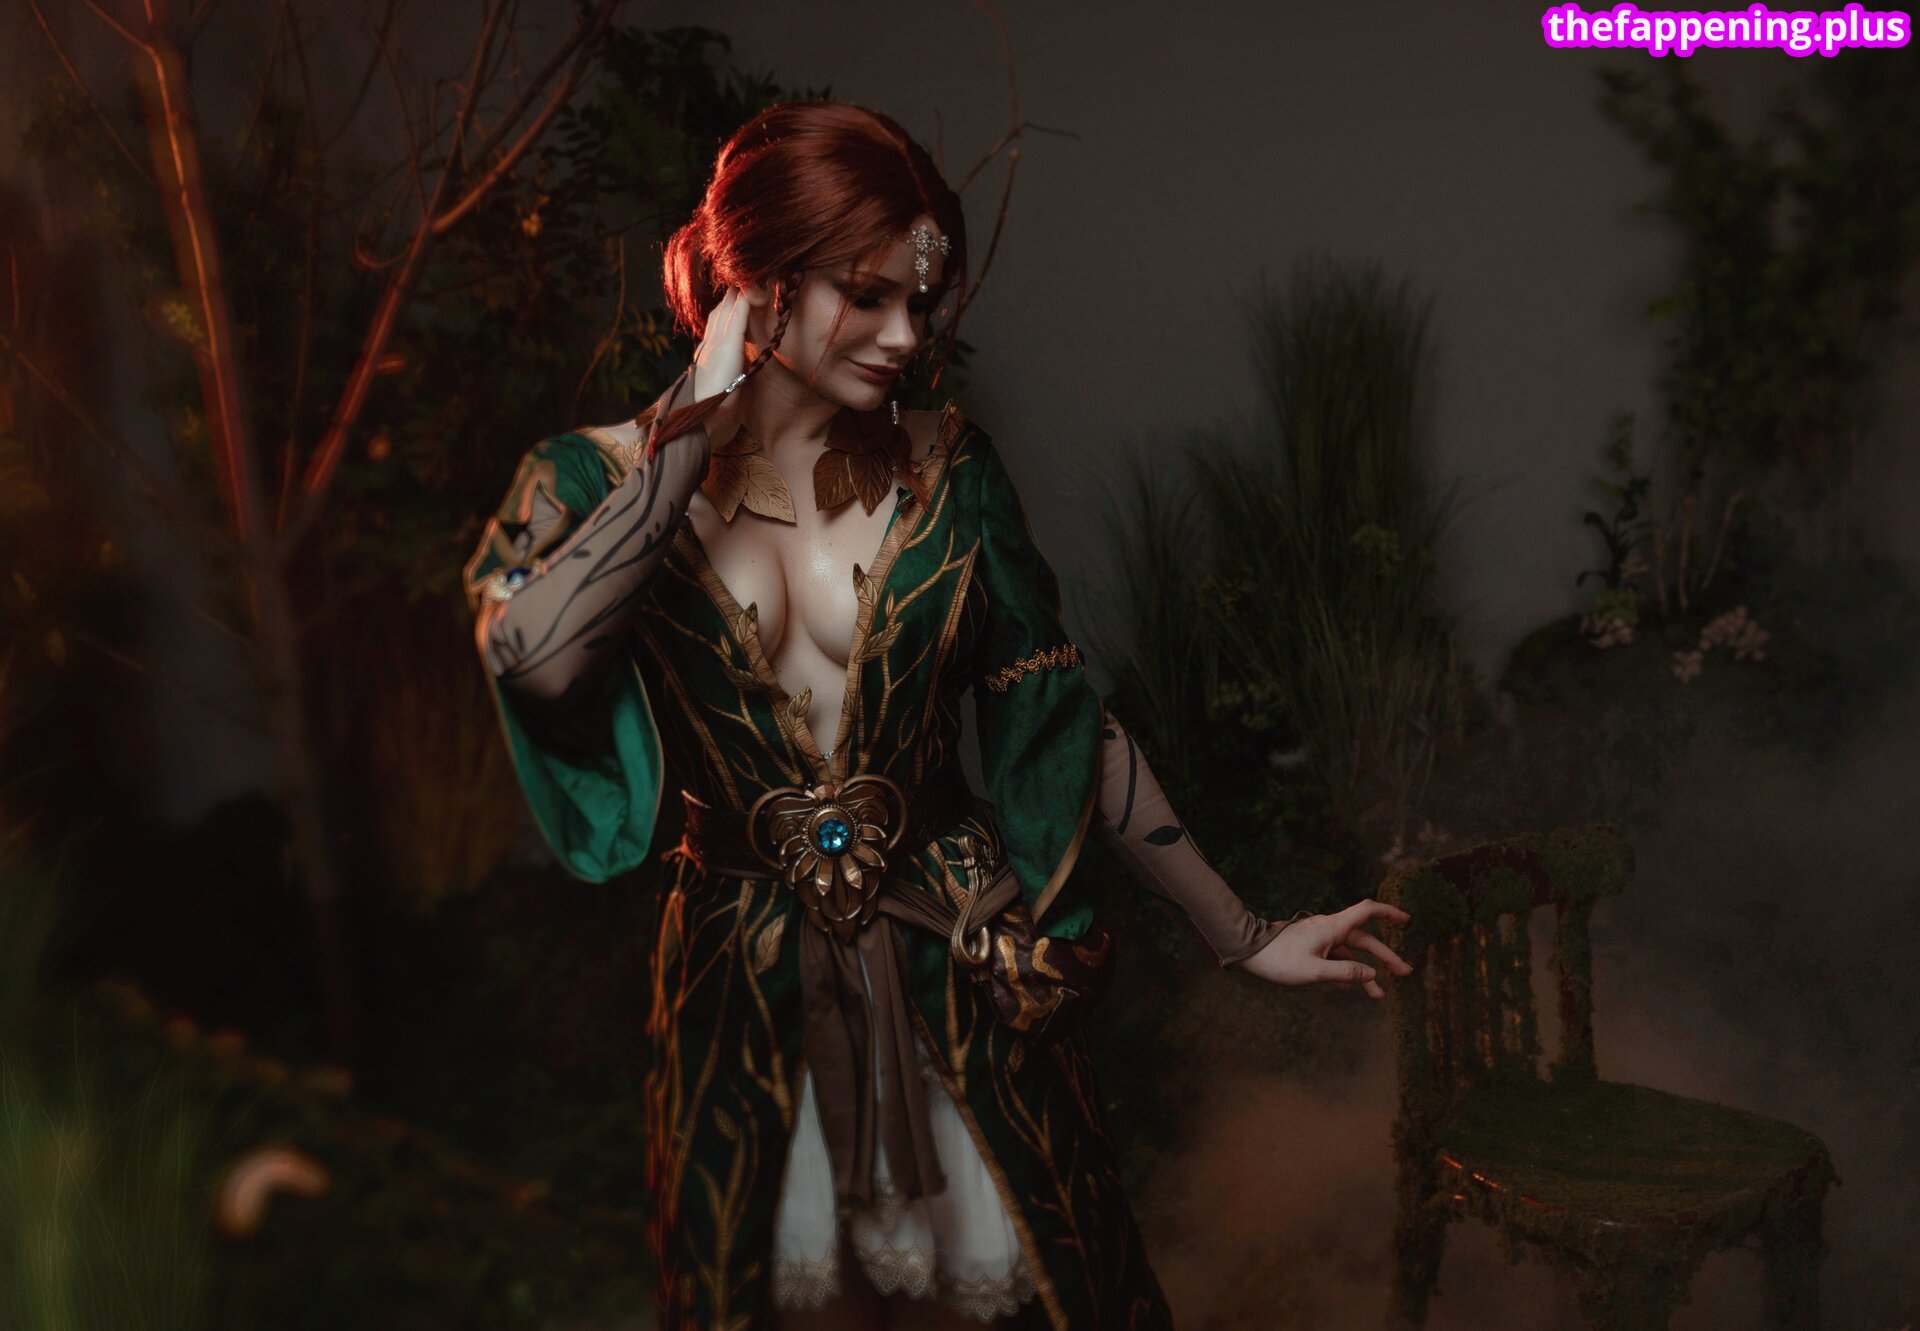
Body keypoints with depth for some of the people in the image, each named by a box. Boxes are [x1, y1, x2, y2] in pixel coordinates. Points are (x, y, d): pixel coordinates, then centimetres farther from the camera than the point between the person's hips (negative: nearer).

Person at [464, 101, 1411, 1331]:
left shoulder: (945, 470, -3)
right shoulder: (599, 480, -5)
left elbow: (1064, 720, 0)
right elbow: (535, 657, -27)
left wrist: (1244, 939, 0)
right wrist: (698, 422, -19)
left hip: (960, 966, 1)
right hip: (747, 991, 0)